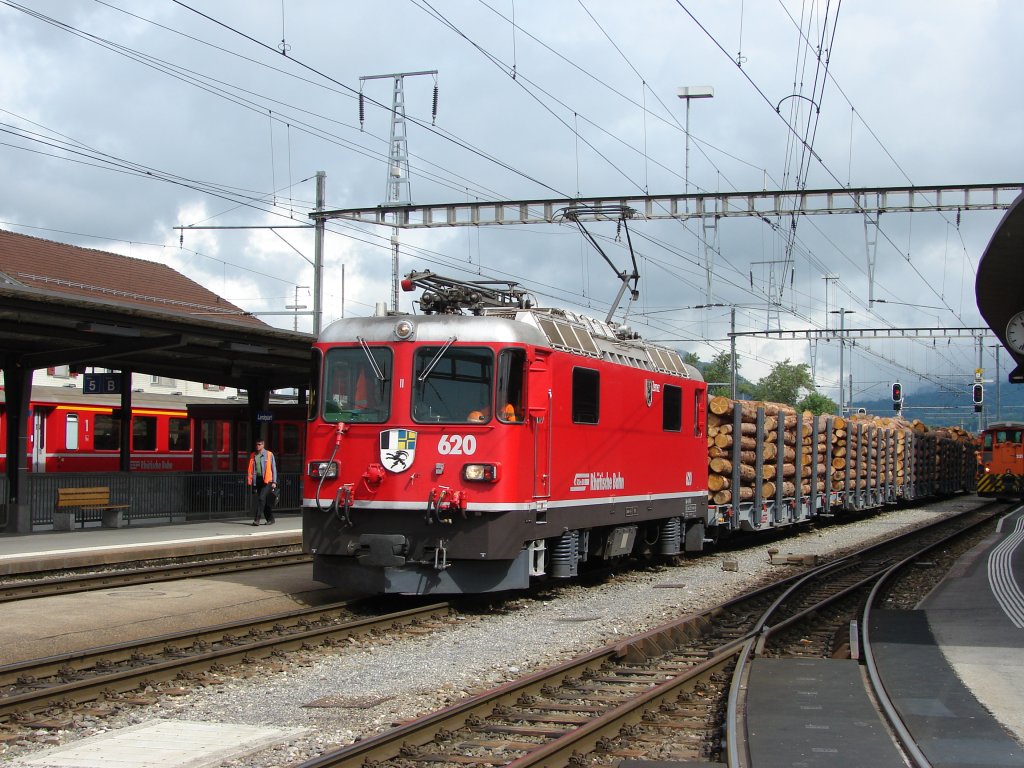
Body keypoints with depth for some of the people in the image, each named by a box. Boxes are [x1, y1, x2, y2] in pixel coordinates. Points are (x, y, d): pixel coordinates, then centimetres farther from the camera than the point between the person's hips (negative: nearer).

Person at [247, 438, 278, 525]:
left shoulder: (269, 455, 1)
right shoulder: (253, 456, 11)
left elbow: (273, 468, 2)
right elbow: (250, 469, 12)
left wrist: (274, 482, -3)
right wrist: (249, 480, 2)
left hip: (266, 480, -5)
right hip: (256, 480, 5)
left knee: (261, 498, -17)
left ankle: (257, 519, -18)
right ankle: (270, 519, 21)